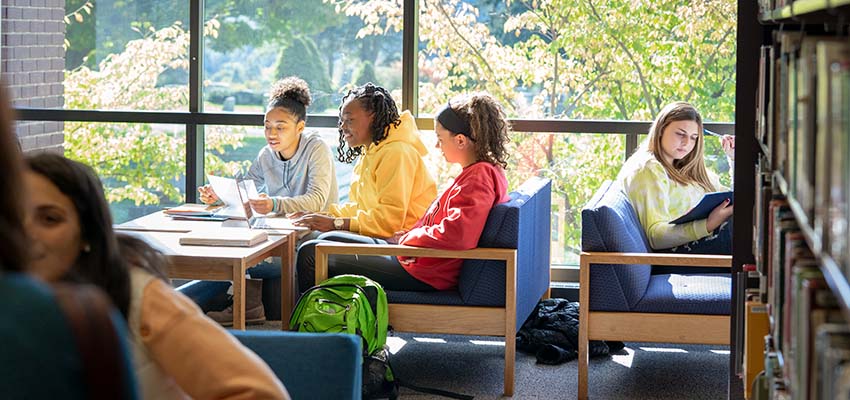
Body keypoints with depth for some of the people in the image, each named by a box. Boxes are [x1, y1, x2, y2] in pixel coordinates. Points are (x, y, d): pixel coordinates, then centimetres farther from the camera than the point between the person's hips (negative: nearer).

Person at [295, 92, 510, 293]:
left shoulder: (479, 177, -20)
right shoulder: (478, 172, 12)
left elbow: (454, 235, -31)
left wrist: (408, 238, -15)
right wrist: (410, 233, 8)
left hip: (424, 274, -11)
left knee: (311, 254, -5)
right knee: (327, 241, 25)